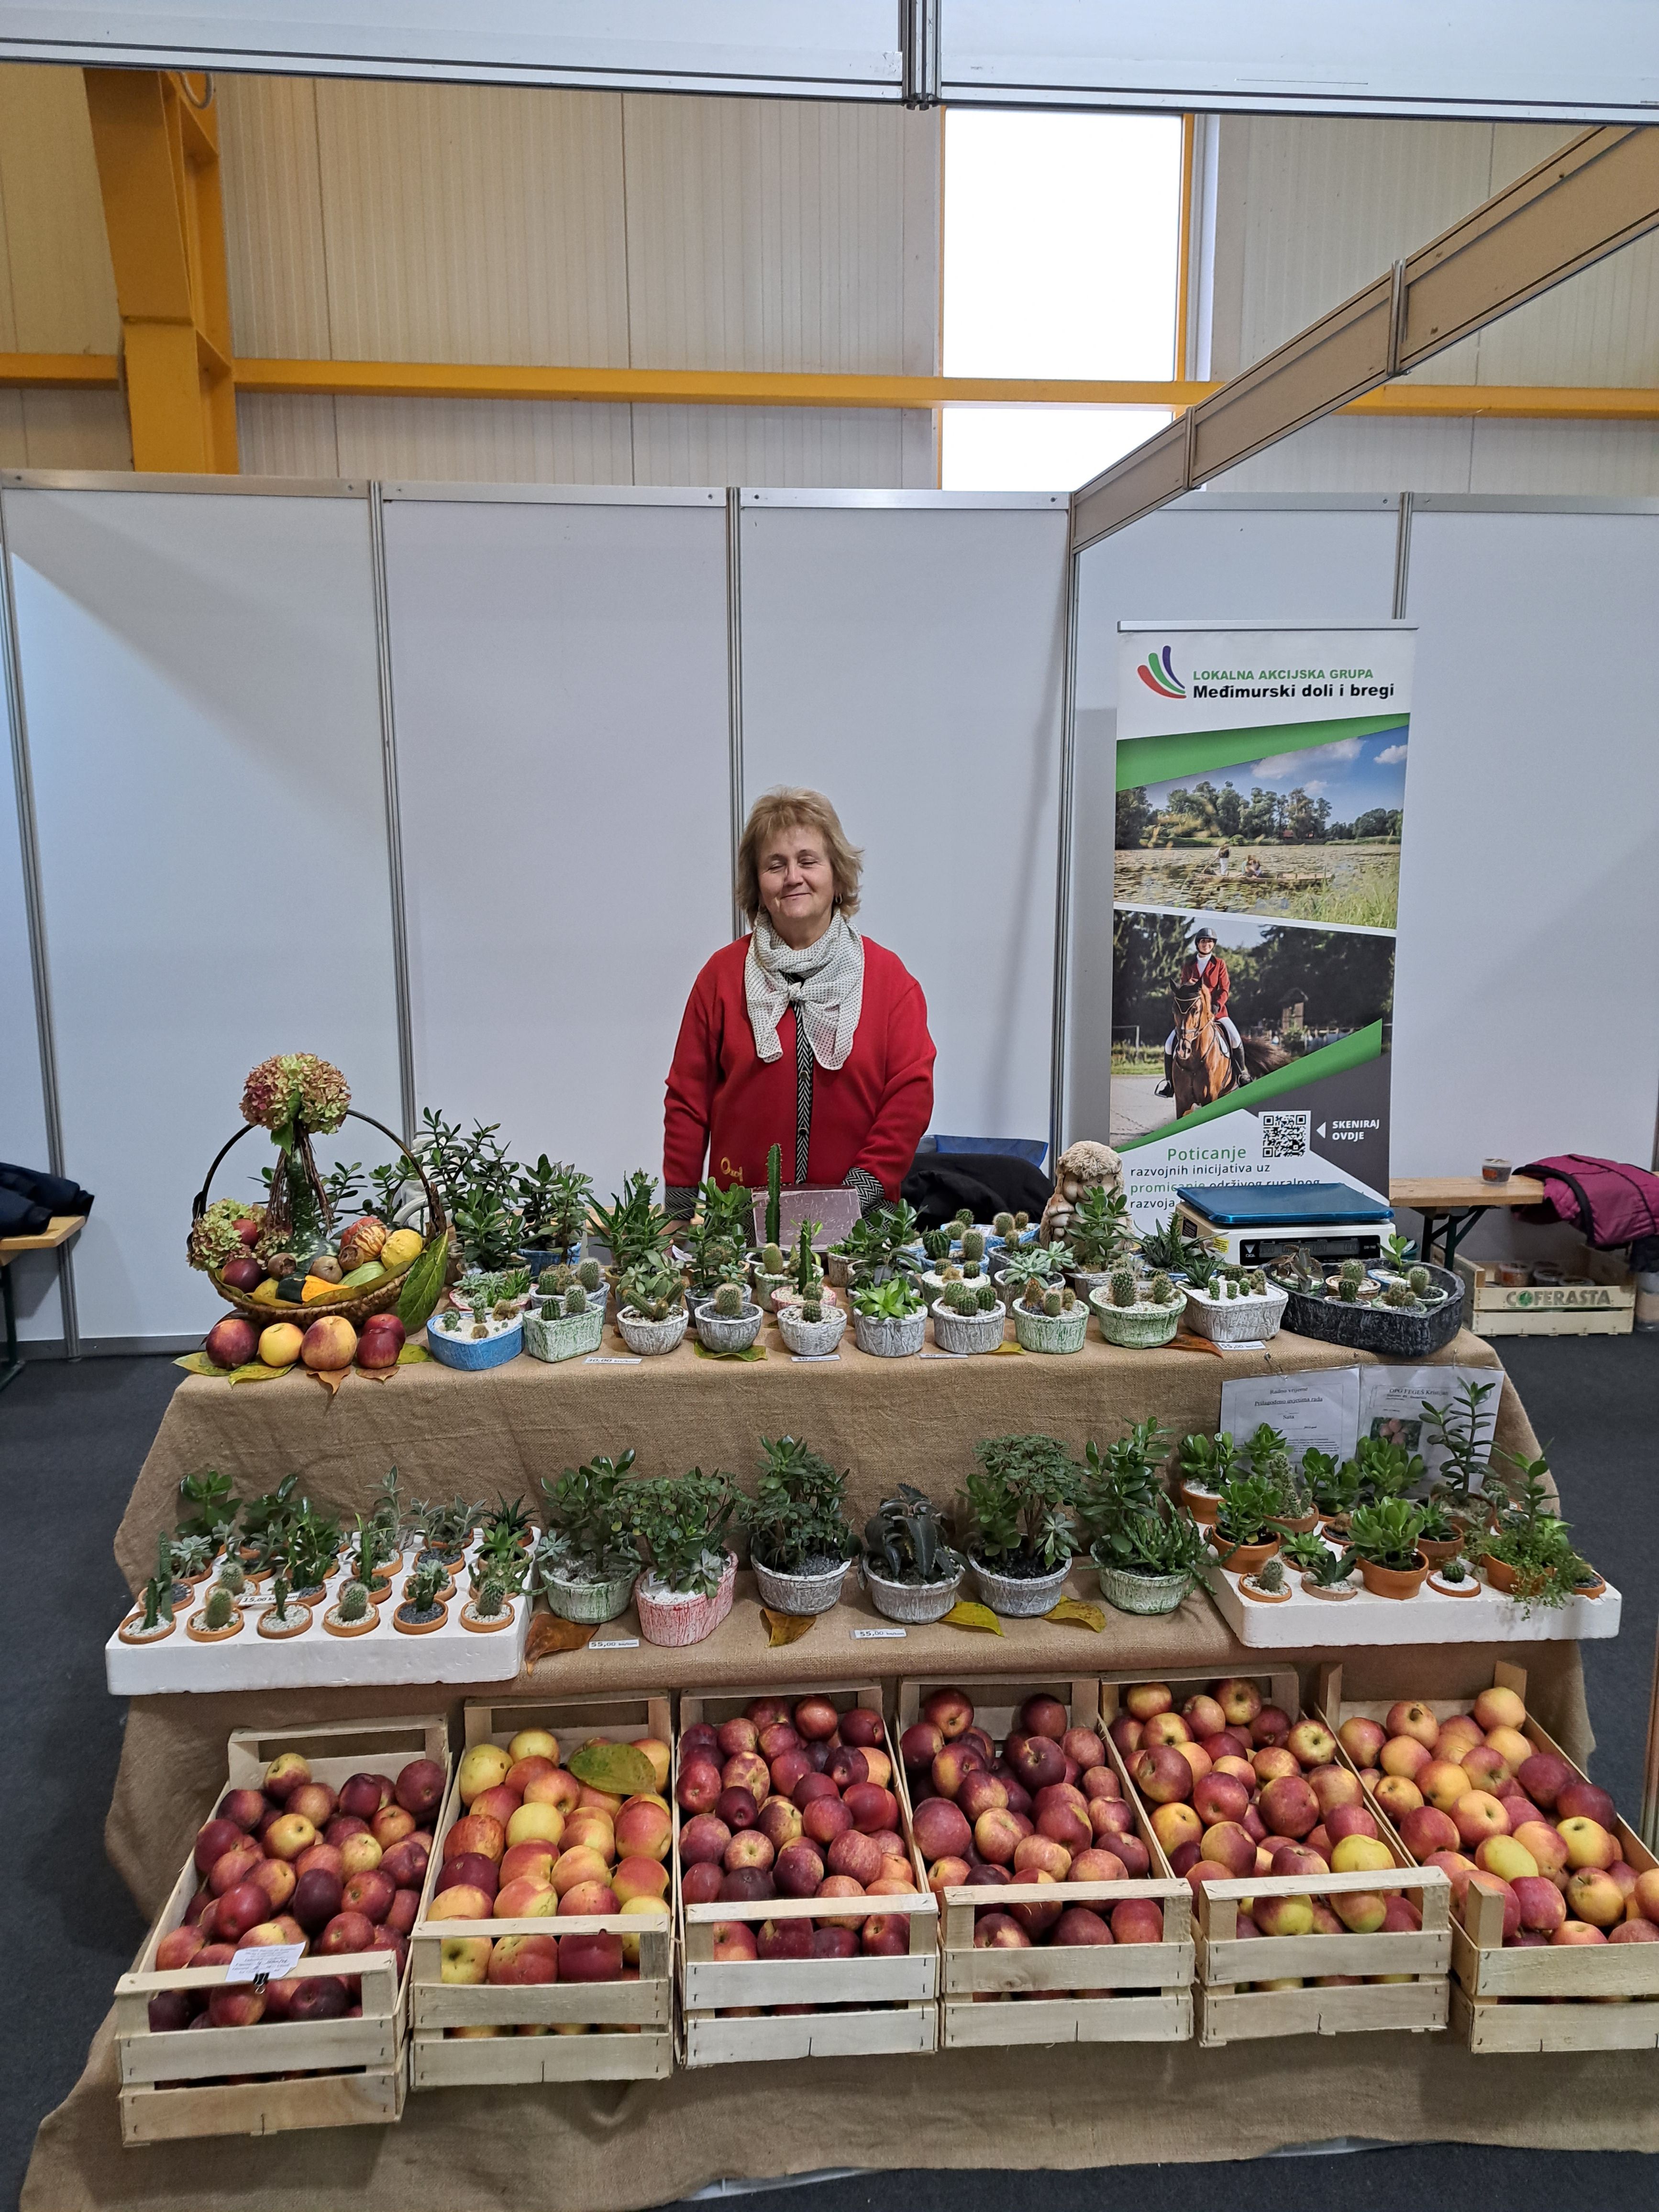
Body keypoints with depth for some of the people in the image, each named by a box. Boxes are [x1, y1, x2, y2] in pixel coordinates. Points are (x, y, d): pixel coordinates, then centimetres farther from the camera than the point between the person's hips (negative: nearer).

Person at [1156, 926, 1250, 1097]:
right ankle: (1169, 1082, 1)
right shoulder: (1188, 965, 10)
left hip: (1217, 1011, -2)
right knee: (1170, 1042, -14)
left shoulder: (1220, 964, 4)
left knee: (1235, 1039, -23)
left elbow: (1224, 991, -2)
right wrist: (1187, 986, -11)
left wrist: (1215, 1009, -18)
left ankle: (1242, 1075, 0)